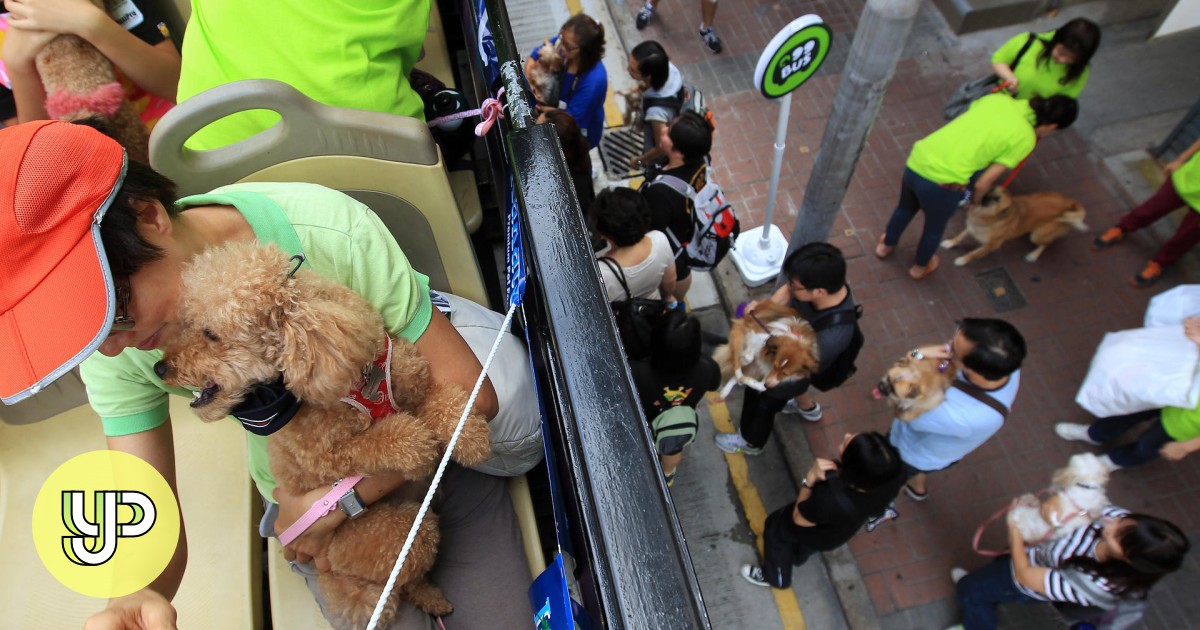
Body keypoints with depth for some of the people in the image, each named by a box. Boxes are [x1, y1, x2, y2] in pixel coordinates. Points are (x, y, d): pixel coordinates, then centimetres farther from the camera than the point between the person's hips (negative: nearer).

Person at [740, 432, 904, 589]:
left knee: (775, 528, 28)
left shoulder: (831, 502, -48)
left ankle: (776, 577, 56)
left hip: (818, 536, -5)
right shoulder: (894, 472, -37)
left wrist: (810, 479, -35)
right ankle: (798, 556, 72)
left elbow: (799, 519, -24)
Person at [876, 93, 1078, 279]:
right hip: (943, 184, -4)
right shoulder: (1025, 139, -3)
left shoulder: (998, 99, 10)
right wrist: (974, 199, 17)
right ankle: (920, 267, 54)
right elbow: (983, 183, -4)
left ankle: (886, 245, 60)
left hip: (916, 163, 4)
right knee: (934, 228, 28)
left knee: (905, 208, 36)